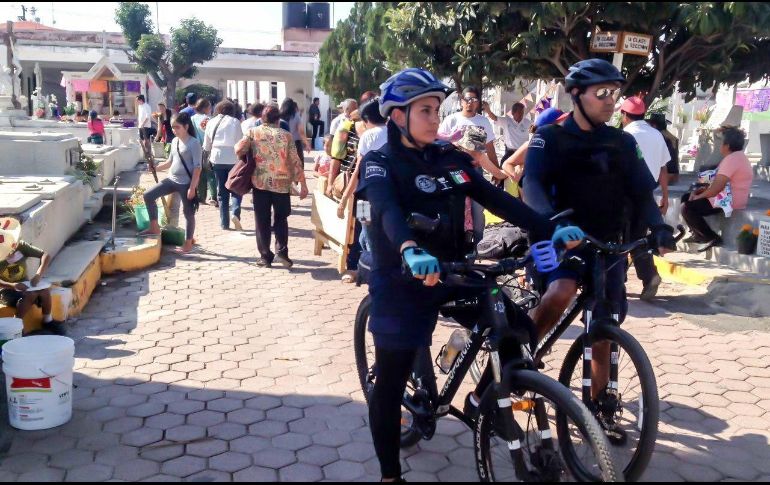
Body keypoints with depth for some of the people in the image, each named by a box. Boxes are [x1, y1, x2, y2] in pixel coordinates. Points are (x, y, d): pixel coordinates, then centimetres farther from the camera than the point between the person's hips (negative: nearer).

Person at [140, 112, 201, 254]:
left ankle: (188, 244, 15)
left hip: (186, 183, -8)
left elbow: (197, 167, -17)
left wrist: (192, 187, -21)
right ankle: (154, 228, 12)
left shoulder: (194, 143, -14)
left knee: (188, 213, 3)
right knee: (148, 196, 1)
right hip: (171, 180, 8)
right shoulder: (174, 141, 9)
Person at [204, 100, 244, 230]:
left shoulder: (211, 122, 7)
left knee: (222, 192, 11)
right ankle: (235, 213, -17)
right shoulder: (234, 121, -3)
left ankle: (224, 222, 8)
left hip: (217, 159, 3)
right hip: (233, 158, -3)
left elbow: (206, 146, 12)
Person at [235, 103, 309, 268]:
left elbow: (239, 150, -11)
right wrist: (303, 184, 2)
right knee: (281, 219, 15)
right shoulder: (286, 135, -1)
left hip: (260, 182, 0)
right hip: (282, 183, 0)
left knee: (262, 221, 9)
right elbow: (295, 162, -3)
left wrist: (248, 157, 12)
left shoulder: (253, 132, -1)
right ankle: (281, 251, 1)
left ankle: (265, 256, 10)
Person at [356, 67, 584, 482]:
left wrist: (551, 230, -15)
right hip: (402, 283, -5)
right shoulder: (380, 163, -10)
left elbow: (497, 199, -2)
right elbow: (388, 212, -31)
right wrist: (410, 252, -52)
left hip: (452, 272, 5)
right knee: (390, 384, 3)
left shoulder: (451, 158, 7)